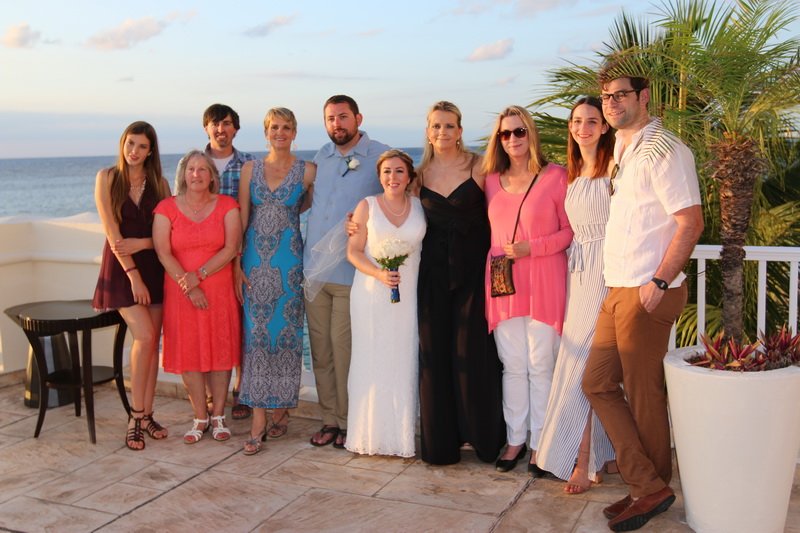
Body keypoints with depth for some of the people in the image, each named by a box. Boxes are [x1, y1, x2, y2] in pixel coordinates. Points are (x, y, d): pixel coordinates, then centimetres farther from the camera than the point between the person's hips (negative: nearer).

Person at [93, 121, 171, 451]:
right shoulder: (107, 178, -2)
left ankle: (146, 414, 13)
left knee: (152, 341, 3)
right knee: (144, 336, -16)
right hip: (121, 267, -3)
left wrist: (141, 243, -15)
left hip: (153, 267, 3)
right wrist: (133, 274, -13)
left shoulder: (159, 183, 5)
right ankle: (135, 416, -4)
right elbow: (111, 231, -8)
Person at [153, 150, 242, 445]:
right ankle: (200, 418, 15)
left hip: (220, 290, 0)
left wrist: (199, 275, -15)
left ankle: (218, 416, 14)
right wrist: (187, 285, -14)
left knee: (219, 351, 3)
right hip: (180, 293, 1)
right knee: (188, 353, 3)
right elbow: (163, 253, -6)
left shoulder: (226, 206, 2)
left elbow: (231, 249, -7)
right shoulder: (167, 208, 2)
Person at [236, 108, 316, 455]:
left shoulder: (307, 171, 2)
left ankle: (282, 409, 18)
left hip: (289, 261, -2)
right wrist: (236, 264, 1)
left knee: (285, 332, 1)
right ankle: (258, 421, 2)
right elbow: (241, 219, 6)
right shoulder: (250, 169, 8)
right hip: (255, 260, 2)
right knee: (255, 334, -1)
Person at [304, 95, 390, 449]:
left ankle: (349, 422, 12)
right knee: (320, 349, 8)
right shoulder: (320, 158, 13)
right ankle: (330, 419, 19)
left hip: (352, 272, -5)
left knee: (343, 347, -3)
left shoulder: (381, 157, -3)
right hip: (314, 269, 5)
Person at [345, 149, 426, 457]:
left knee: (404, 363, 2)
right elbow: (353, 251, 0)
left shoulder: (420, 206, 7)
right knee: (372, 363, 0)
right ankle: (372, 435, 11)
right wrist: (379, 273, -16)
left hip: (409, 295, 2)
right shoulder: (367, 206, 2)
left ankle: (402, 435, 13)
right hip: (371, 295, -1)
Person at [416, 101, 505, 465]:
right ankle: (440, 441, 16)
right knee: (435, 353, 4)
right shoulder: (421, 173, 8)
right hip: (434, 272, 3)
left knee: (473, 351, -2)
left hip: (473, 269, -3)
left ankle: (484, 436, 16)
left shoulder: (478, 167, -2)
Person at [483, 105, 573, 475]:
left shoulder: (554, 176, -2)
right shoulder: (492, 180, 11)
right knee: (512, 365, 9)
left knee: (540, 366, 1)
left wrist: (532, 248, -14)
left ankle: (541, 444, 13)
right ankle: (515, 440, 20)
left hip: (543, 284, -4)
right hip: (502, 282, 4)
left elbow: (571, 230, -4)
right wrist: (500, 254, 6)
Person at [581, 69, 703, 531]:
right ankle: (648, 486, 18)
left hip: (648, 293, -9)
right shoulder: (622, 150, 15)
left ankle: (653, 490, 20)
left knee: (644, 395, 2)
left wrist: (658, 283, -21)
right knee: (598, 383, 10)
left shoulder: (662, 150, -13)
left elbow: (691, 222, -19)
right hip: (618, 290, 10)